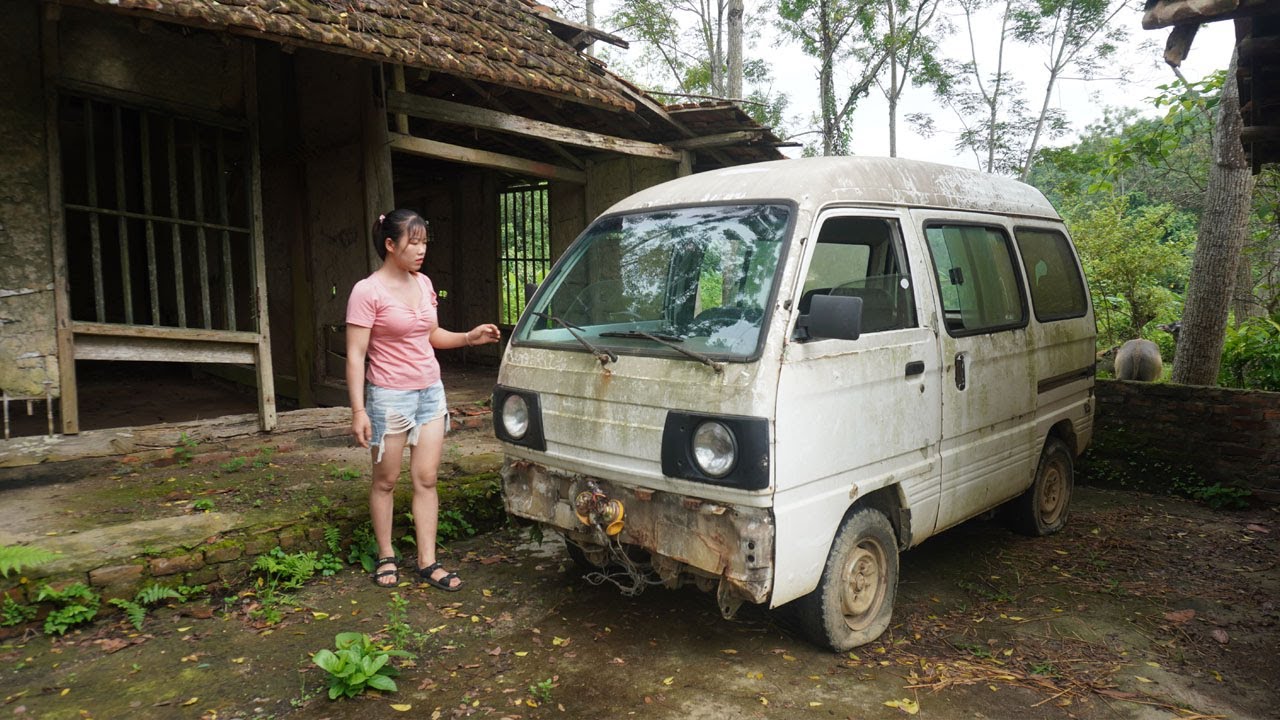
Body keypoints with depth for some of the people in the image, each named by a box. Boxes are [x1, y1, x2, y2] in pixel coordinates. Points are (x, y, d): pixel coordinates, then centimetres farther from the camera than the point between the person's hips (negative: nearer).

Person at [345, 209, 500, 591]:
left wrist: (469, 337, 2)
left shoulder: (423, 284, 7)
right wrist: (358, 410, -19)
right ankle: (386, 557, 25)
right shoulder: (368, 291, -13)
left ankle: (427, 561, 12)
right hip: (389, 397, -6)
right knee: (386, 480, 8)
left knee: (426, 478, 6)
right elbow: (355, 355, -14)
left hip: (430, 391, 6)